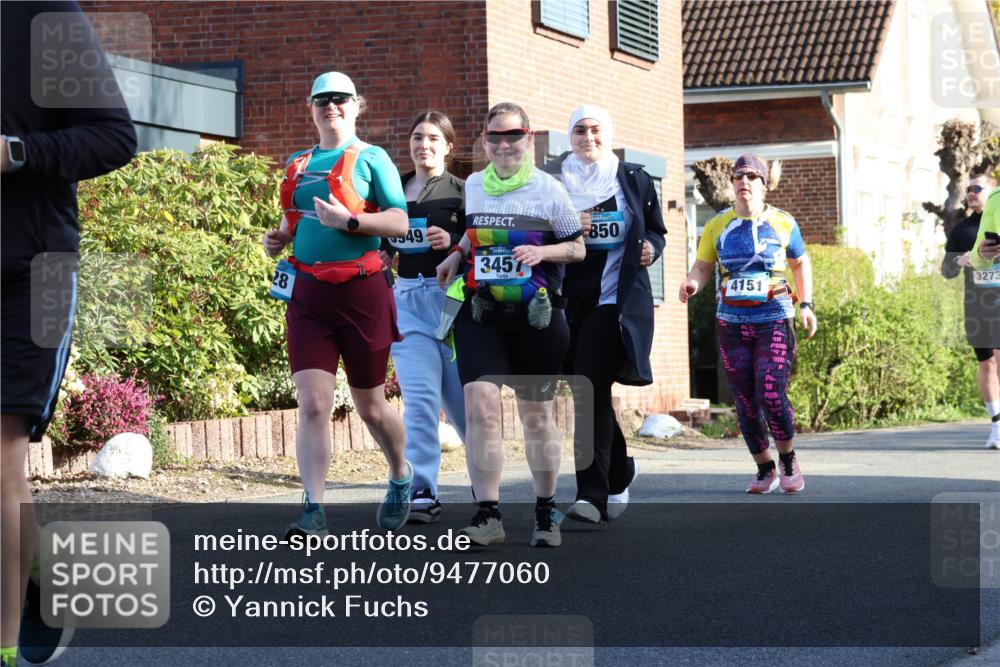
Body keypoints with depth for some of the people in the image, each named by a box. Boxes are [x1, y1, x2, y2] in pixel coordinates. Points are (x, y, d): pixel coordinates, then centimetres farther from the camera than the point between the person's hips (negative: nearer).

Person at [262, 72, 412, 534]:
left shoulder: (370, 158, -1)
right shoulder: (298, 164, 14)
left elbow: (399, 223, -10)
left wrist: (349, 220, -23)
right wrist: (279, 238, 8)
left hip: (361, 293, -3)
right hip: (307, 295, 4)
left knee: (370, 406, 10)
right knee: (312, 405, -9)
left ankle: (401, 478, 37)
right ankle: (313, 510, -13)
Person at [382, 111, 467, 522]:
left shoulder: (461, 191, 3)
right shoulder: (396, 191, 14)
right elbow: (380, 245, 21)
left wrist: (454, 241, -19)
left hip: (451, 299, -2)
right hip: (407, 299, 2)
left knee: (461, 396, 6)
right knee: (420, 396, -12)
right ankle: (421, 492, -14)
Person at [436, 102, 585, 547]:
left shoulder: (549, 189, -1)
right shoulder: (472, 186, 9)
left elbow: (577, 247, 4)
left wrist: (542, 251, -14)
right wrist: (456, 254, 9)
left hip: (536, 315, -2)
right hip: (480, 314, 2)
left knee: (537, 414, 8)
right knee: (479, 405, -16)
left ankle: (546, 512, 23)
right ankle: (487, 515, -15)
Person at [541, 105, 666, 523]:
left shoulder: (634, 179, 8)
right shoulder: (554, 180, 8)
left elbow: (656, 229, 18)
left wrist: (650, 247, -4)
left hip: (616, 299, -3)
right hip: (569, 299, 3)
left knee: (591, 389, -15)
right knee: (585, 391, 9)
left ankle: (594, 494, -15)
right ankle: (620, 470, 34)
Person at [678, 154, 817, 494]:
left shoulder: (783, 223, 2)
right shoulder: (718, 226, 4)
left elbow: (800, 263, 16)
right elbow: (702, 266, 5)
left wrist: (806, 305, 8)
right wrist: (692, 284, -18)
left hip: (773, 321, -2)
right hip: (732, 322, 2)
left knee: (772, 396, -14)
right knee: (745, 403, 3)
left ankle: (788, 460, 10)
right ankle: (765, 469, 19)